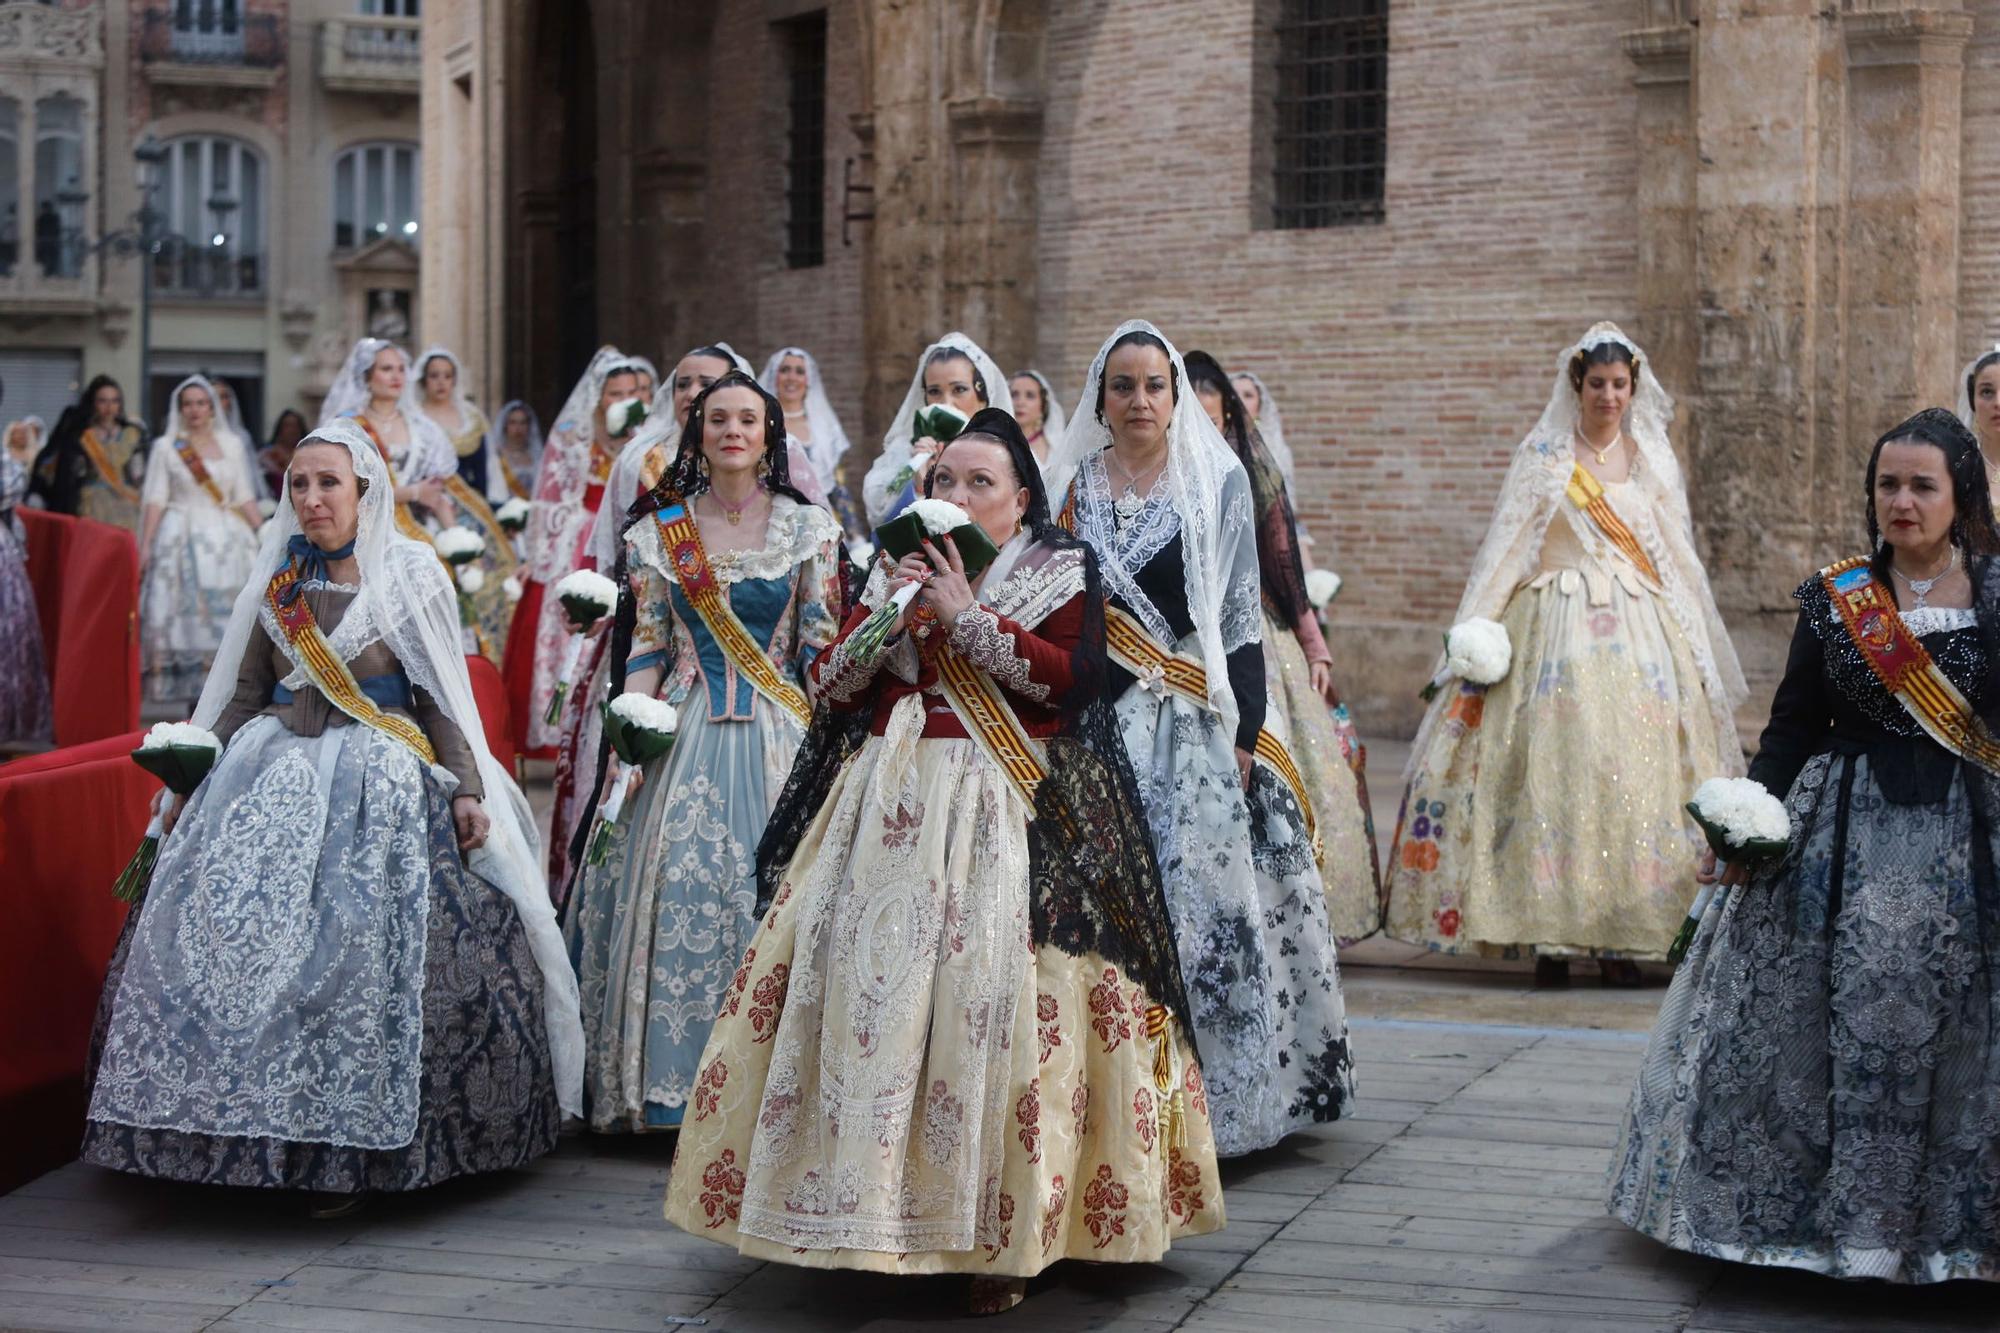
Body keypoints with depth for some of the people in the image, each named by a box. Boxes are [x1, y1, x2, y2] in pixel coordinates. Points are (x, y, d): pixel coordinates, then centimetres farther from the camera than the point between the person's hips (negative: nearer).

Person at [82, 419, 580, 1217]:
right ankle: (240, 1123, -2)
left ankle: (353, 1146, -8)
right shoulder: (280, 580, 12)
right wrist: (191, 776, 13)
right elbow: (245, 691, 18)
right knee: (226, 922, -12)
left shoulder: (410, 574, 1)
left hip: (380, 782, -4)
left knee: (359, 940, -16)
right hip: (277, 771, 4)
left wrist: (466, 790, -7)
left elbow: (440, 696, 1)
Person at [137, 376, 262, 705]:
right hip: (182, 539, -2)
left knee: (228, 615, -3)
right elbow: (155, 500, 0)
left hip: (226, 539, 2)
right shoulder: (165, 447, 3)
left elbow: (244, 497, 12)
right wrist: (145, 545, -7)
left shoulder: (232, 444, 10)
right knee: (186, 614, -7)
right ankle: (193, 694, -6)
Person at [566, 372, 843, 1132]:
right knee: (678, 897, -5)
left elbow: (823, 648, 4)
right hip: (683, 735, 1)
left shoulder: (809, 529, 7)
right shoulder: (659, 532, 10)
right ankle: (677, 1087, 3)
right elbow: (645, 649, 9)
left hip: (779, 738, -1)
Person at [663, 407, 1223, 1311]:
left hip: (1004, 820, -4)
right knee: (863, 985, -5)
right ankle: (871, 1212, 5)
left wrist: (966, 614, -10)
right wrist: (885, 613, -3)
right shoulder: (897, 569, 18)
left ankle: (1001, 1233, -6)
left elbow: (1071, 678, -11)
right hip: (886, 811, 4)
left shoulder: (1063, 573, 6)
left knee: (996, 998, -13)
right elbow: (829, 688, 12)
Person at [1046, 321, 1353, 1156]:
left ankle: (1214, 1094, 2)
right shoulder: (1077, 485, 11)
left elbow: (1240, 616, 0)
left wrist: (1243, 733, -5)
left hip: (1195, 729, -2)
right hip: (1099, 726, 2)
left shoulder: (1218, 480, 3)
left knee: (1202, 897, -6)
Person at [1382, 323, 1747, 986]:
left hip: (1642, 632, 2)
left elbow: (1678, 559, 16)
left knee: (1634, 771, -4)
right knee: (1553, 769, -8)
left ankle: (1619, 937, 1)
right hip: (1559, 627, -2)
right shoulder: (1543, 454, 5)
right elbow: (1506, 546, 2)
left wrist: (1702, 649, 13)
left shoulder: (1654, 458, 12)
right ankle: (1549, 936, -5)